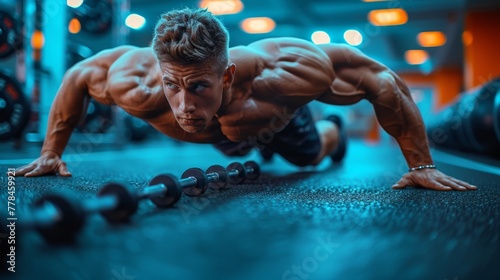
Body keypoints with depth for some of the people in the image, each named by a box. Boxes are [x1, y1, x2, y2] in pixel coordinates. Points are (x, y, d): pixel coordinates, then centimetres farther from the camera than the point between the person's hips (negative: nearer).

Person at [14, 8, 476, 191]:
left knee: (310, 156, 32)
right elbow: (76, 76, -21)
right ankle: (259, 145, 76)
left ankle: (333, 132, 67)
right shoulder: (136, 85, -45)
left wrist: (421, 165, -33)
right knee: (239, 147, 39)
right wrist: (51, 153, -14)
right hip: (227, 133, 2)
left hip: (277, 113, -2)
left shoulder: (281, 75, -51)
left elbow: (384, 81, -36)